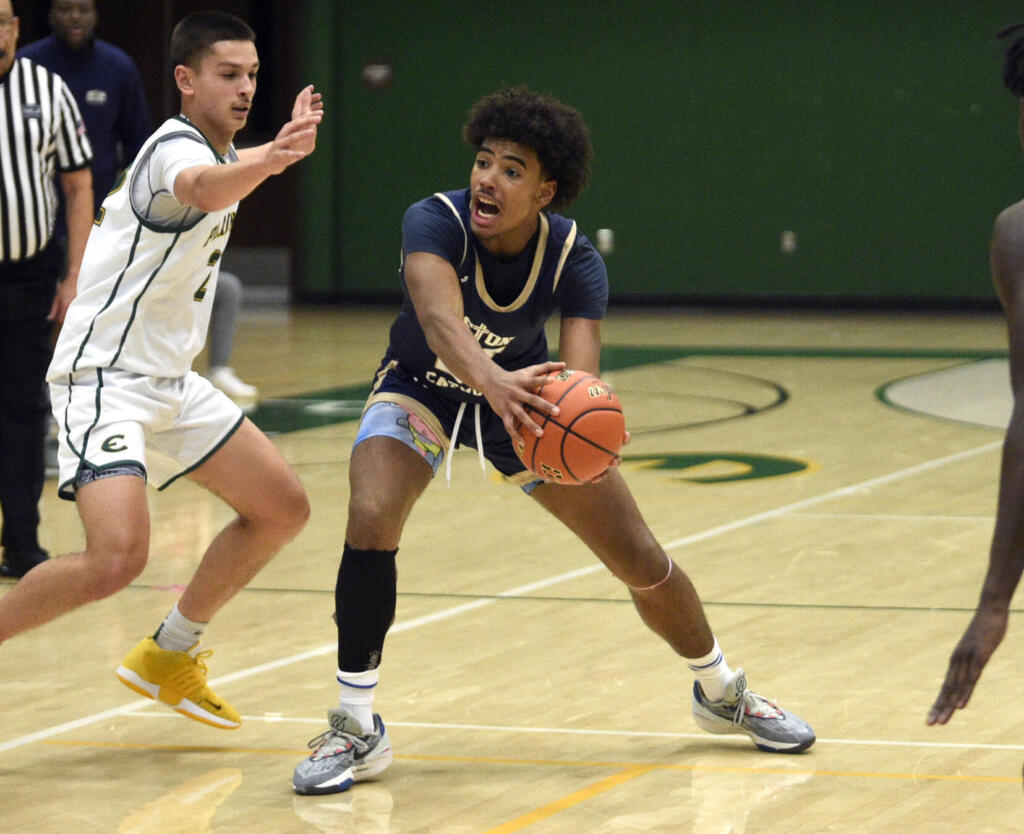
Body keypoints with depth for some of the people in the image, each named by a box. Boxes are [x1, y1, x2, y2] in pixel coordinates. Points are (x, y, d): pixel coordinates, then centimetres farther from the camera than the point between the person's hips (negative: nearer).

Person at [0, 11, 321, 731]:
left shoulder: (213, 148, 10)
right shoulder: (176, 149, -19)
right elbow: (201, 190, -47)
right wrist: (272, 159, -66)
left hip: (169, 381, 10)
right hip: (105, 377, -10)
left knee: (283, 508, 11)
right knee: (117, 557, -27)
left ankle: (168, 657, 22)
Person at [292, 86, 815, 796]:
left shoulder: (574, 260, -25)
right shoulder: (435, 222, -32)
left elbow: (580, 374, -38)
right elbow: (438, 316, -51)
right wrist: (491, 381, -71)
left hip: (524, 393, 2)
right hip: (423, 389, -2)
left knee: (639, 558, 2)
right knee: (371, 518, -30)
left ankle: (722, 690, 31)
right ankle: (357, 730, -19)